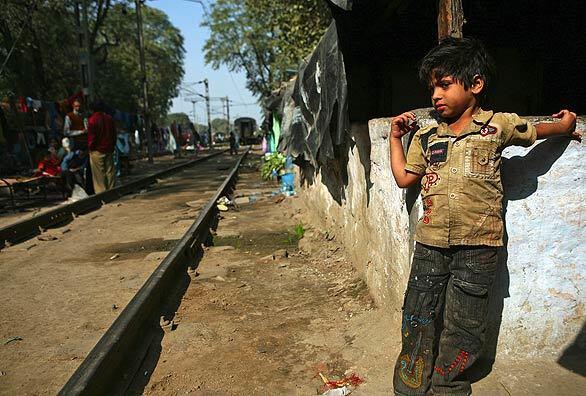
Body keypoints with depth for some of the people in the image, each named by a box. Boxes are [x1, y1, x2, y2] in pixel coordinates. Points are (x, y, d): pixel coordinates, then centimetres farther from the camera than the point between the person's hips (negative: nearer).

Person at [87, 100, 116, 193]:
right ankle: (110, 190, 11)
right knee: (110, 171, 8)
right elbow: (114, 134, 11)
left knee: (99, 173, -2)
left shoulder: (93, 119, -9)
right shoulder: (109, 118, 7)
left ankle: (101, 192, -2)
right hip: (109, 149, 5)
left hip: (97, 150, -5)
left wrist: (90, 147, 2)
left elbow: (91, 135, -10)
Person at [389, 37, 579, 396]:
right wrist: (396, 137, 15)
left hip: (478, 246, -2)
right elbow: (404, 177, 13)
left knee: (463, 326, 9)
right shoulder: (426, 137, 9)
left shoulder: (498, 125, 0)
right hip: (431, 244, 3)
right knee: (418, 319, 9)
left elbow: (536, 131, 18)